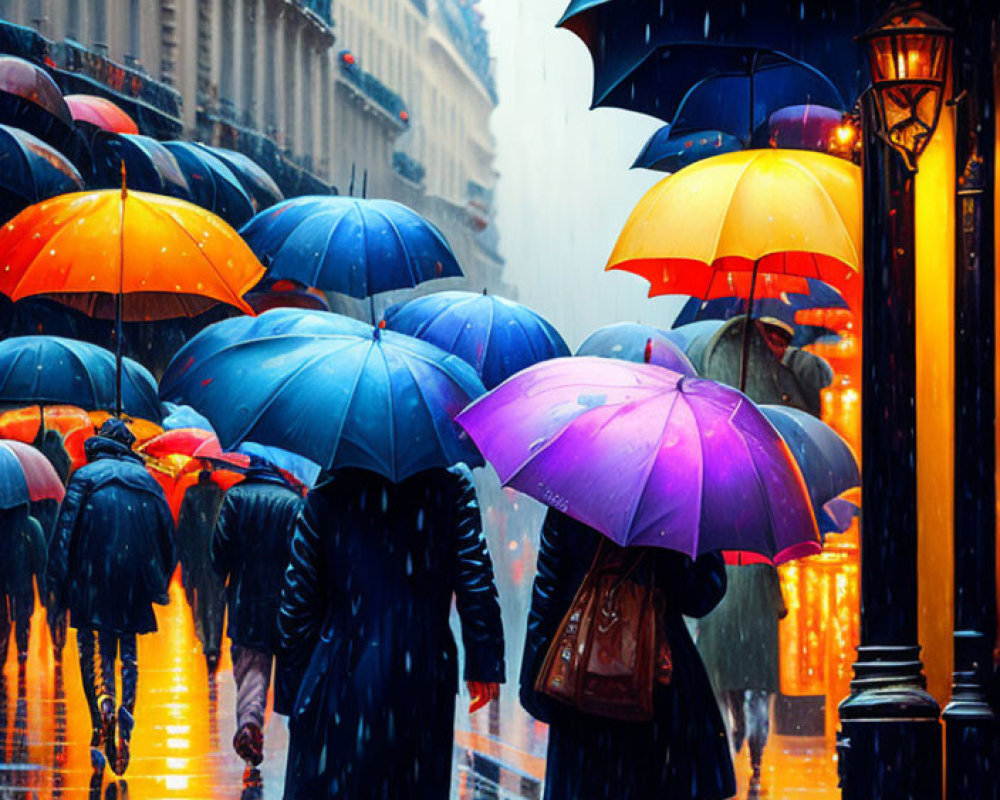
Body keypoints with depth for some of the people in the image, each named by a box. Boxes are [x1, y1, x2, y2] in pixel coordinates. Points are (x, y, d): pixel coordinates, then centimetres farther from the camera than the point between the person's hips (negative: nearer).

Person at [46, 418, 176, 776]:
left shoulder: (85, 477, 1)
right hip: (134, 583, 3)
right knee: (128, 651, 12)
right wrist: (159, 584, 19)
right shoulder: (146, 481, 11)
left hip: (92, 581, -3)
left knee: (93, 649, 1)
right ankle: (126, 710, -6)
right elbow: (167, 535, 11)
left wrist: (56, 585, -2)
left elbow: (65, 532, -4)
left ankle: (102, 709, -21)